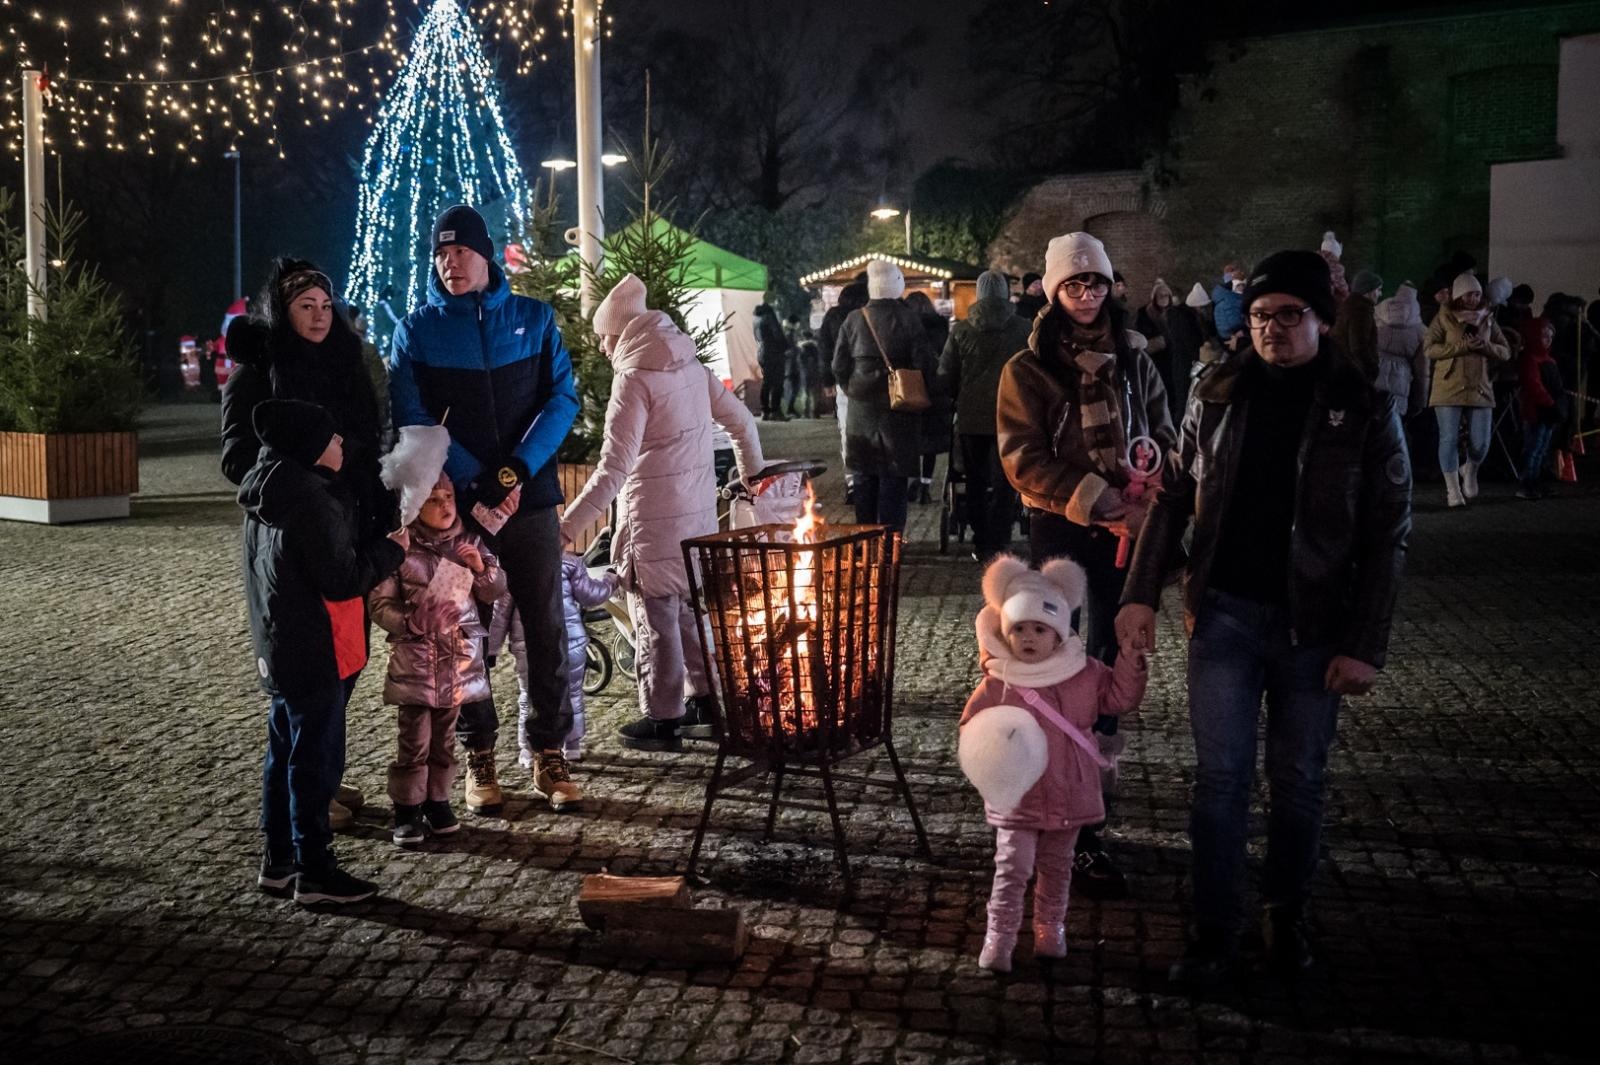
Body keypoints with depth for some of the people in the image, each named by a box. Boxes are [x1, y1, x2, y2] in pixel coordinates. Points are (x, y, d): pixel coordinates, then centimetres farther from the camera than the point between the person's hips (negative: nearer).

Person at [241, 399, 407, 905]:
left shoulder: (269, 499, 7)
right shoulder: (314, 504, -23)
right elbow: (343, 580, -21)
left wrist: (375, 544, 8)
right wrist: (391, 550, -8)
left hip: (279, 652, 10)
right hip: (315, 657, -10)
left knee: (285, 755, 17)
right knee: (316, 761, 0)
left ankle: (278, 860, 27)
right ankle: (314, 871, 8)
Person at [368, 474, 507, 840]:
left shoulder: (470, 542, 4)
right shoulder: (400, 548, -9)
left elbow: (494, 593, 10)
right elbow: (380, 603, -7)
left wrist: (482, 568, -9)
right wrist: (411, 622, -21)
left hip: (460, 657, 4)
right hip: (414, 658, -4)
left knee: (444, 737, 14)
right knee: (414, 740, -1)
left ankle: (438, 800, 26)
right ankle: (407, 808, 11)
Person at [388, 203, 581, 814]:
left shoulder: (534, 319, 6)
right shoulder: (417, 331, 3)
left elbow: (562, 399, 0)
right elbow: (412, 422, -4)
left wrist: (518, 471, -14)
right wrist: (473, 491, -13)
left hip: (531, 499, 1)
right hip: (456, 507, -1)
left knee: (546, 628, 1)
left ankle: (549, 757, 11)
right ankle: (479, 758, 15)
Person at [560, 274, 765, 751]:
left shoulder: (634, 379, -15)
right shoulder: (690, 366, 6)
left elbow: (614, 469, -22)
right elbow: (741, 421, 15)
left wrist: (568, 526, -21)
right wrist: (752, 471, 32)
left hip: (654, 518, -7)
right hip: (699, 509, 7)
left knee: (656, 614, 2)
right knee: (689, 606, 20)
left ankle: (662, 719, 9)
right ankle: (705, 699, 28)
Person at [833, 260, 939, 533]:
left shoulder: (854, 319, -3)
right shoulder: (910, 320, -9)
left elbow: (839, 367, 0)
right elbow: (924, 365, -9)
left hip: (862, 410, 2)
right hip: (899, 410, -2)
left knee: (864, 480, 11)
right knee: (894, 480, 1)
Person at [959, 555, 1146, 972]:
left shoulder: (1084, 674, -2)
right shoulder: (998, 683, -9)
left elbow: (1121, 697, 5)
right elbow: (972, 727, -3)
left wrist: (1130, 661, -8)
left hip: (1068, 793, 3)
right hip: (1016, 794, -3)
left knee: (1057, 867, 16)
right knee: (1012, 867, -7)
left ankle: (1049, 930, 31)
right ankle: (998, 940, -1)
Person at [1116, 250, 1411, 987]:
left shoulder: (1364, 411, -5)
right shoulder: (1217, 395, 1)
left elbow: (1387, 535, -5)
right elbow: (1172, 497, 7)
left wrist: (1364, 646, -10)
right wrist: (1141, 595, -1)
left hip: (1313, 625, -1)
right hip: (1224, 613, 1)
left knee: (1298, 781, 11)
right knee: (1220, 776, 2)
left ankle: (1288, 918, 30)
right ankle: (1215, 932, 13)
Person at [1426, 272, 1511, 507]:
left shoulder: (1487, 320, 12)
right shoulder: (1443, 318, 1)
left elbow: (1505, 352, 13)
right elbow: (1429, 349, -9)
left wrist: (1487, 346, -9)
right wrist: (1462, 346, -17)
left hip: (1479, 389, 3)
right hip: (1449, 388, -3)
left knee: (1480, 443, -1)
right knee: (1449, 440, -4)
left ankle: (1470, 471, 31)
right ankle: (1453, 489, 7)